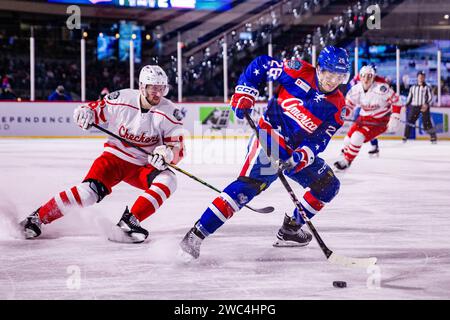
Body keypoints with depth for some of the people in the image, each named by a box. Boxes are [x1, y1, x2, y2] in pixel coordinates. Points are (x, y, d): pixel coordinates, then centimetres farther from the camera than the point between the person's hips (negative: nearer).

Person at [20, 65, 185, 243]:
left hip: (143, 166, 2)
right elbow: (97, 109, 4)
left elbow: (177, 150, -10)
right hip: (115, 157, -2)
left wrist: (166, 153, -32)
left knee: (167, 181, -27)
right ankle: (38, 217, -9)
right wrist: (85, 111, -19)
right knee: (89, 191, -23)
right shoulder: (122, 98, -13)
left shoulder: (169, 112, -12)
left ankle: (128, 222, -26)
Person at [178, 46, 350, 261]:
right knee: (252, 183, -26)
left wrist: (301, 157, -24)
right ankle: (196, 235, -32)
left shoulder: (337, 106, 0)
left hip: (298, 149, 7)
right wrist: (244, 94, -10)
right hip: (270, 135, -7)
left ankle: (290, 230, 16)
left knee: (328, 185, 7)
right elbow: (260, 65, 0)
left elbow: (319, 140, -5)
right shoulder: (299, 72, -10)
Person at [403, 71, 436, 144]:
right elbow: (409, 97, 19)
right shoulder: (413, 88, 14)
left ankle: (433, 137, -1)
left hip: (424, 107, -3)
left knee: (427, 122, -8)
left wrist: (427, 105, -18)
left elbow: (430, 98, -2)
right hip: (414, 107, 3)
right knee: (410, 121, -6)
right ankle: (405, 136, 1)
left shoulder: (427, 88, 4)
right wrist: (406, 105, 7)